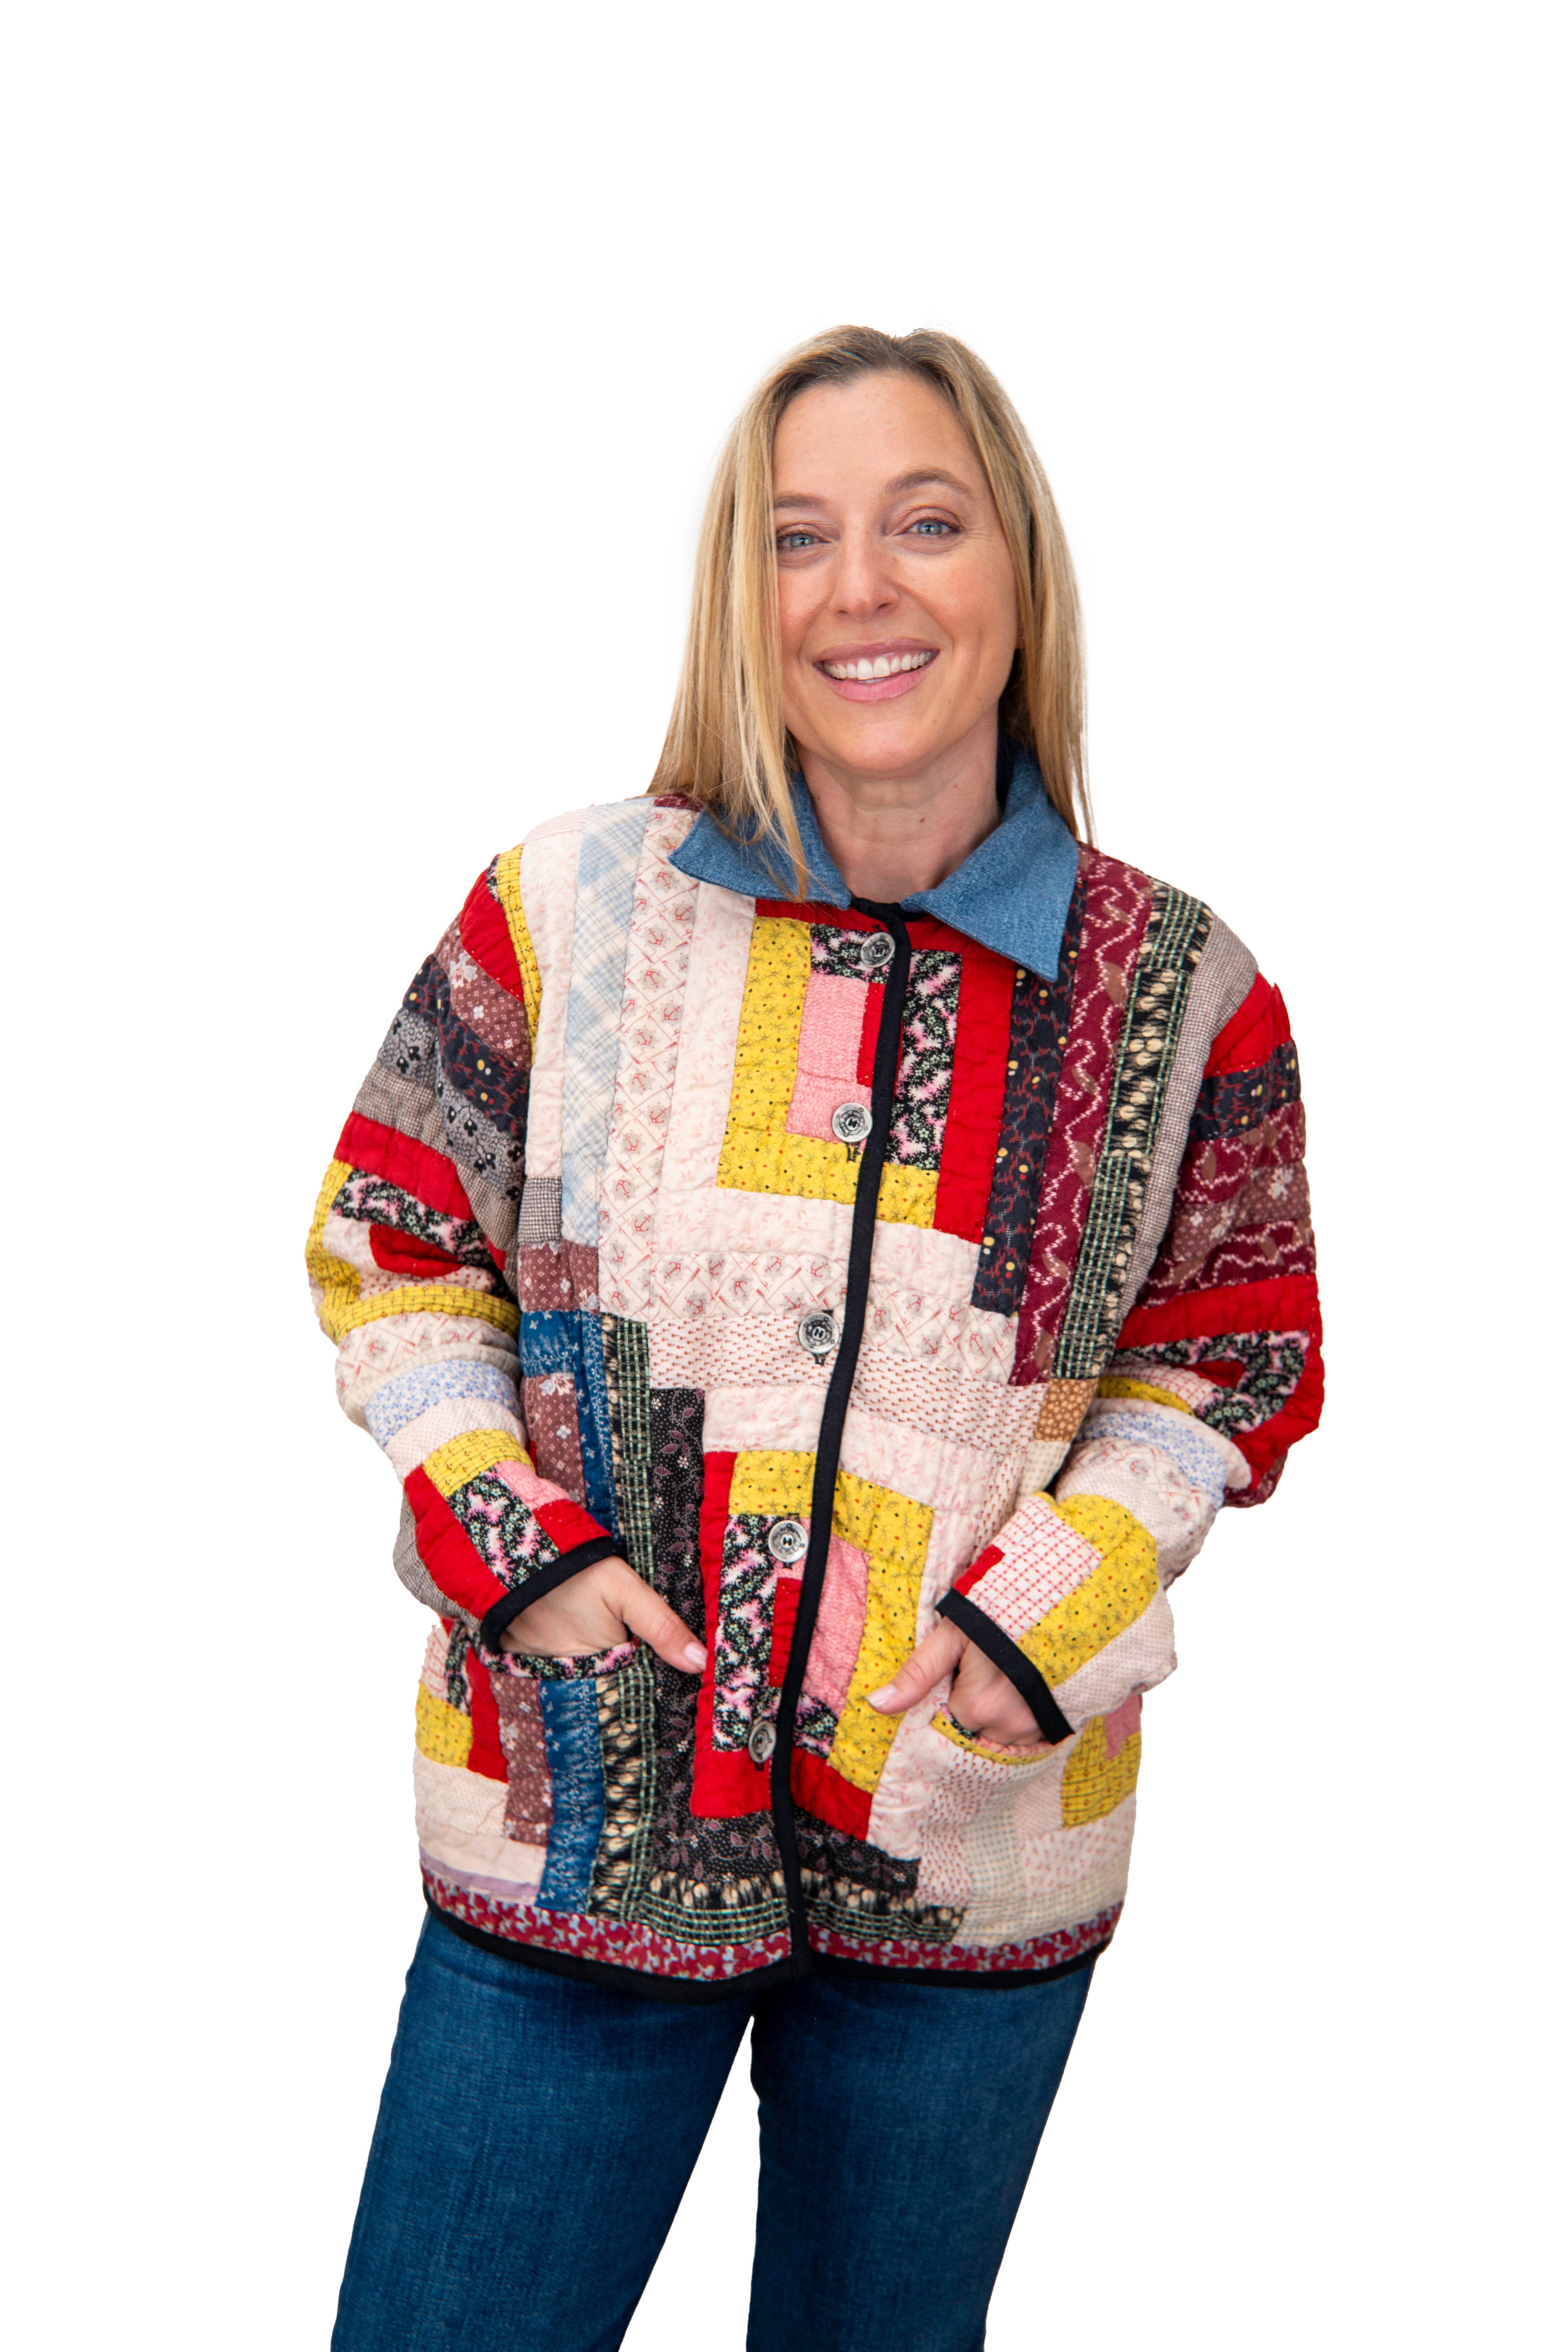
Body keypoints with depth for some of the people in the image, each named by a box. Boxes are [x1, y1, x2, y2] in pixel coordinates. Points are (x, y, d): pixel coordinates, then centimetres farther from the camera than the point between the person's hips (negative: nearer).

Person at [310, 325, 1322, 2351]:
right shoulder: (567, 909, -5)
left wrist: (1042, 1616, -10)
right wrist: (515, 1547, -10)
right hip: (577, 1823, 0)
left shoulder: (1180, 995, -4)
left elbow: (1225, 1372, 5)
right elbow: (389, 1255, 3)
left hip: (977, 1861, 1)